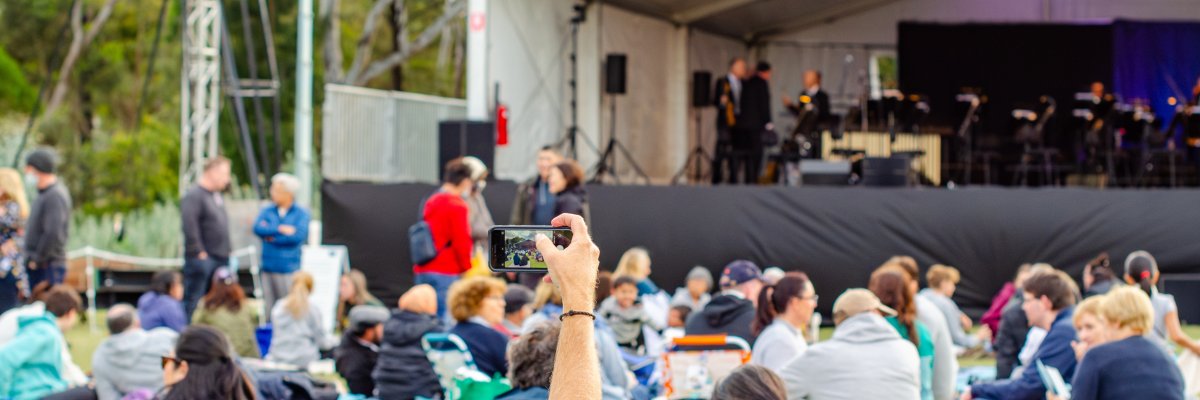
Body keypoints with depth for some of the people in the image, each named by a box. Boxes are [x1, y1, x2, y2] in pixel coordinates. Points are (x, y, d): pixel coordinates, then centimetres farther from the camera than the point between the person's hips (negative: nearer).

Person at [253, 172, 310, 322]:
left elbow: (298, 236, -13)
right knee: (269, 309, 5)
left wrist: (271, 236, -6)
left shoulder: (301, 213, 1)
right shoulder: (267, 211, 11)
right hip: (268, 268, 4)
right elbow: (258, 228, -5)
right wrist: (280, 229, -12)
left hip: (289, 269, -4)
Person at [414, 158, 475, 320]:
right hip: (446, 273, -7)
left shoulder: (430, 202, 12)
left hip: (423, 271, 7)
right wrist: (466, 268, 0)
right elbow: (461, 242, -13)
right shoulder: (457, 205, -10)